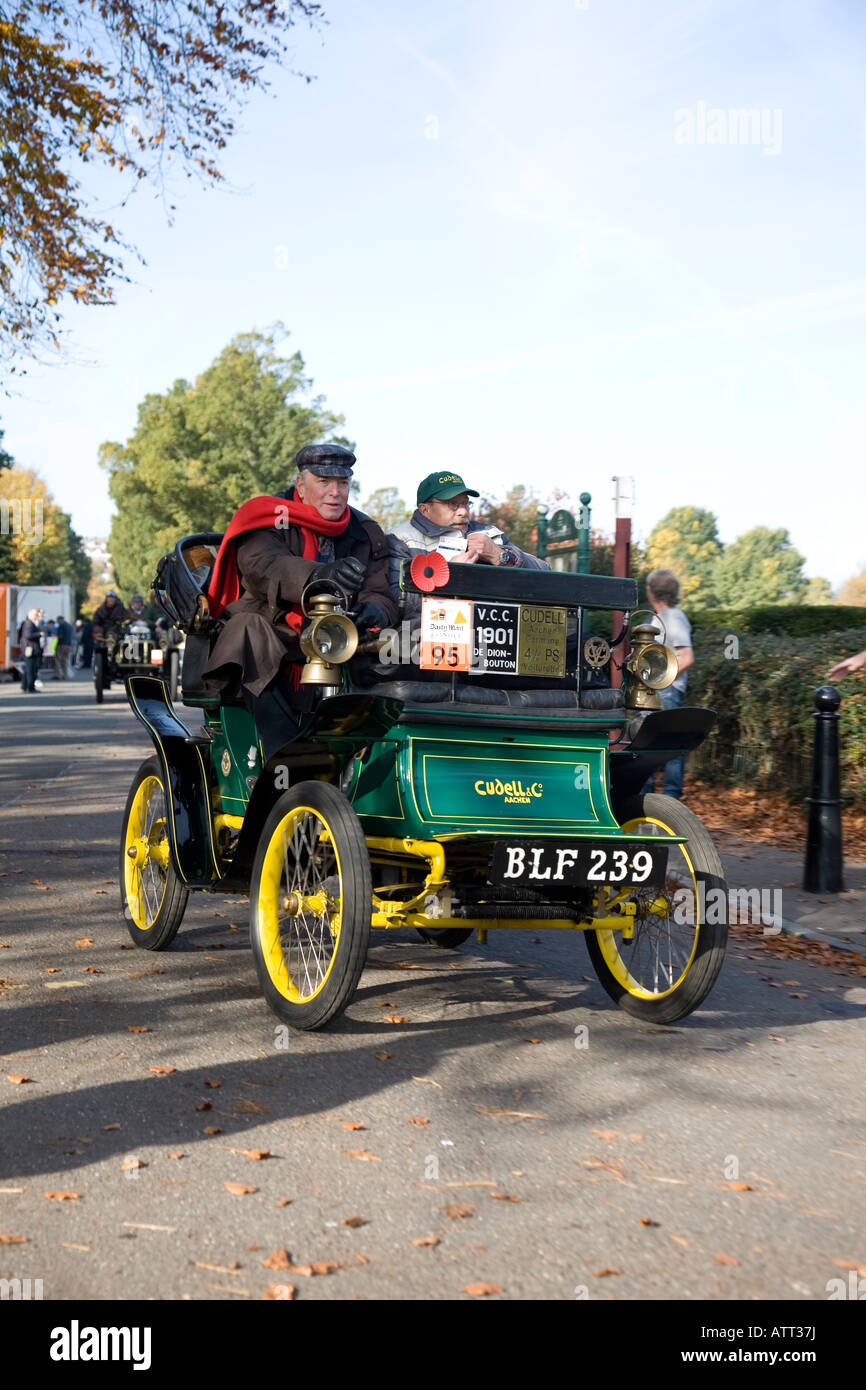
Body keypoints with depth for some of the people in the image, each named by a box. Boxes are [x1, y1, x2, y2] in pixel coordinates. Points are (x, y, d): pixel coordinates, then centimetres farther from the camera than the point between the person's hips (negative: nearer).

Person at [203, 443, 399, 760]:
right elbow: (263, 566, -20)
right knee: (249, 629, -35)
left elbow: (380, 592, 5)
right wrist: (320, 575, -41)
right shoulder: (269, 519, 1)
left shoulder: (365, 534, 15)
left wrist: (375, 611, -22)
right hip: (267, 650, -3)